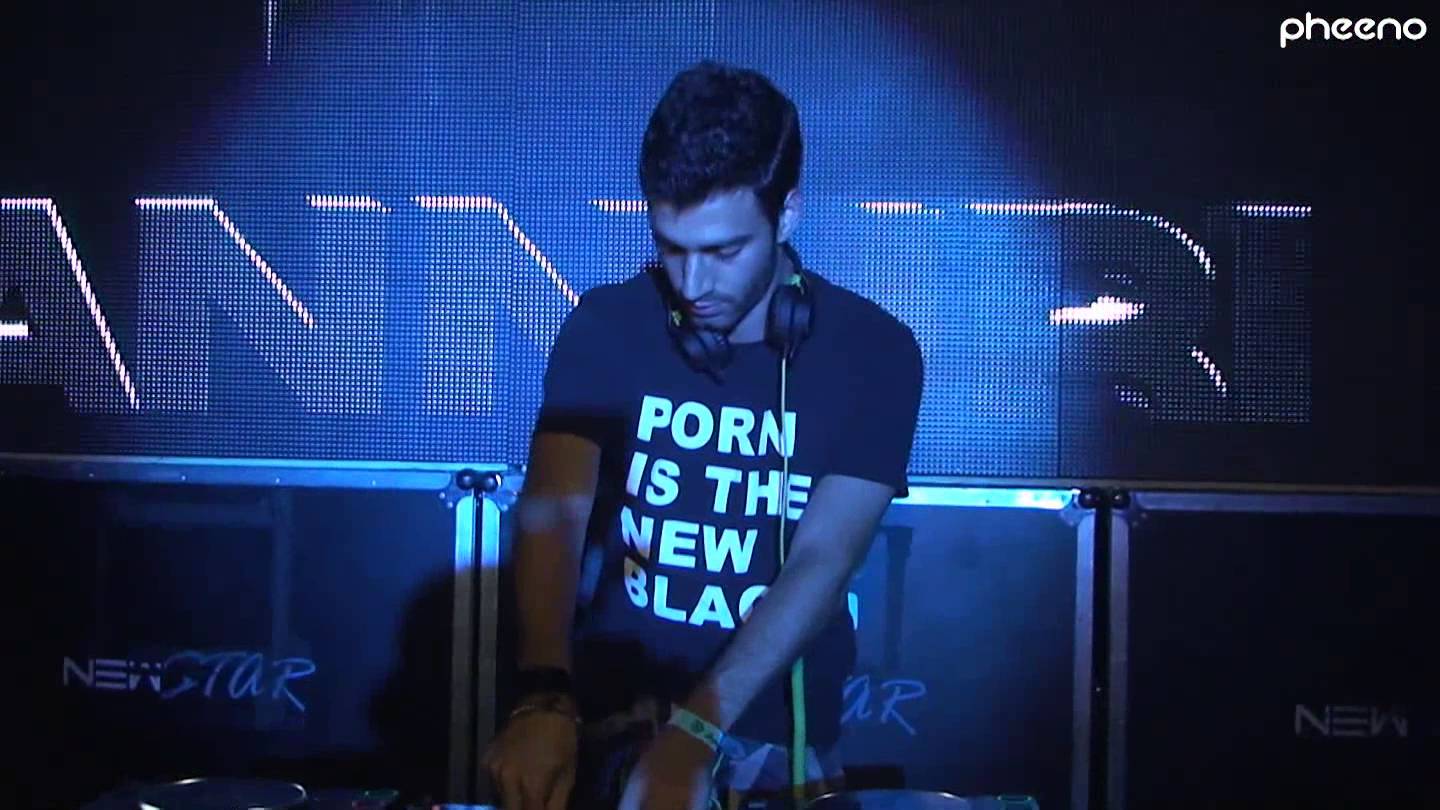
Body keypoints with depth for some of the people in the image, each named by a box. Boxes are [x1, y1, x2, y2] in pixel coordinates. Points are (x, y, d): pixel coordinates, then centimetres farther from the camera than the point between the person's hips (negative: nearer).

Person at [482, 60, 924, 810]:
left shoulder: (872, 352, -12)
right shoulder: (605, 327, -9)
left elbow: (822, 561, -19)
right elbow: (554, 510, -18)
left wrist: (696, 733, -30)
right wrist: (542, 695, -34)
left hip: (776, 739, 0)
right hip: (612, 722, 1)